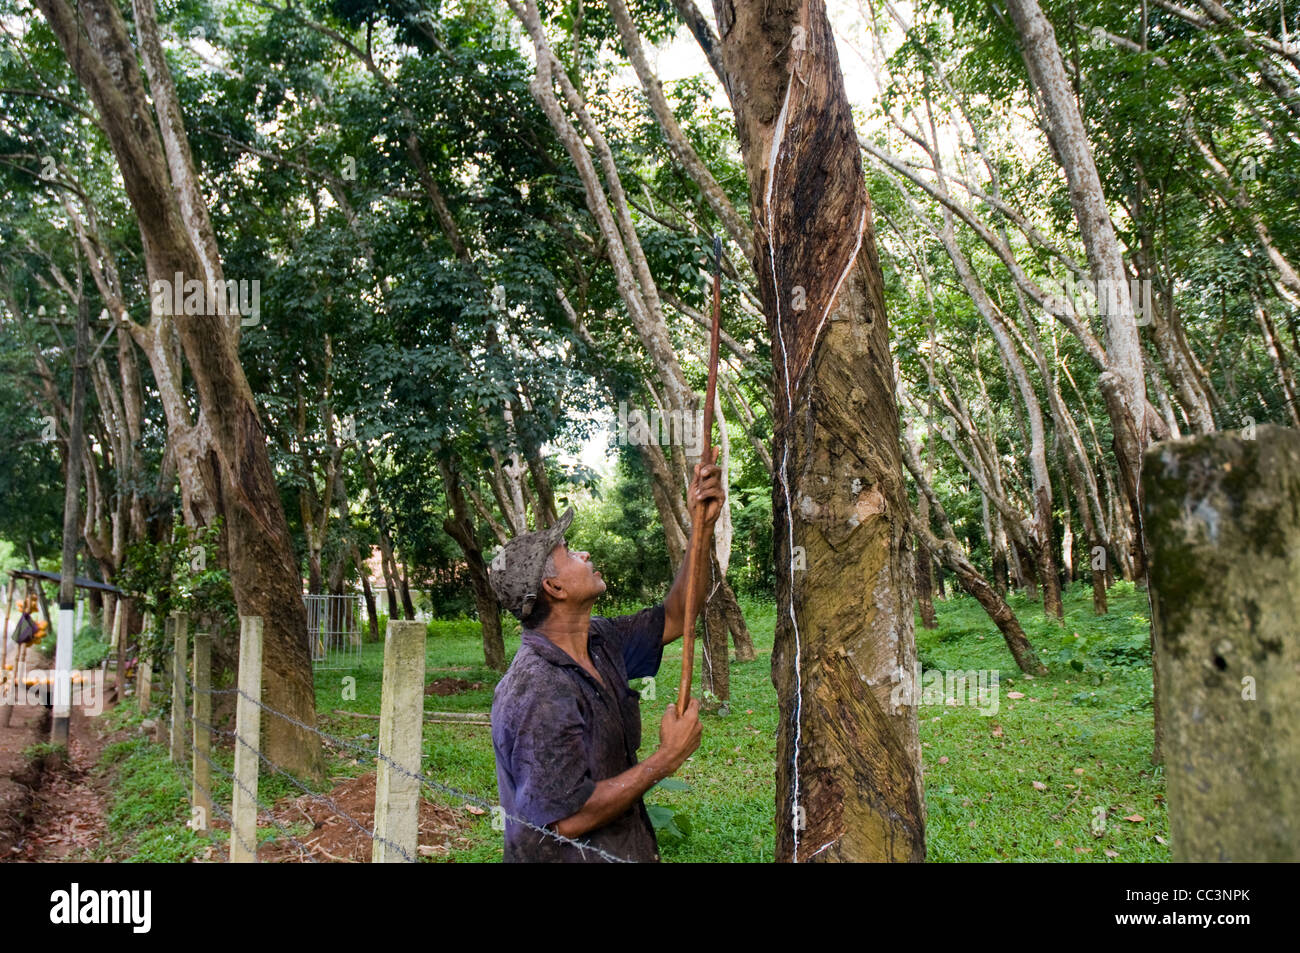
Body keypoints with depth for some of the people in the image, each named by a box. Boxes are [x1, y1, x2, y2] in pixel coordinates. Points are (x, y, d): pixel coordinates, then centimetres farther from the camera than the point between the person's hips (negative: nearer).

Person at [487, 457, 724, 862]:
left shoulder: (600, 642, -2)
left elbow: (675, 617, 9)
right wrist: (668, 757, -22)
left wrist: (703, 528, -2)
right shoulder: (536, 696, -28)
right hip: (568, 855, -8)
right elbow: (569, 819, -28)